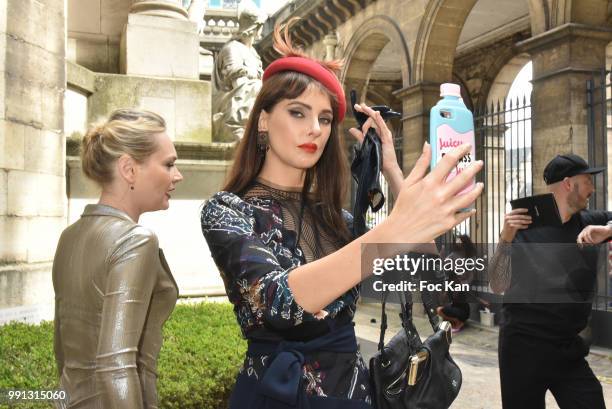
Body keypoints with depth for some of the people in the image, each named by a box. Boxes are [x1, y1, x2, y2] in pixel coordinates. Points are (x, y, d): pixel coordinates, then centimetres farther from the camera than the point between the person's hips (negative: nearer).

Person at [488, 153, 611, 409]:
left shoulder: (590, 224, 4)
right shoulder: (523, 226, -5)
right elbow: (498, 287, -6)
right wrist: (505, 239, -19)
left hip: (569, 348, 3)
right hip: (523, 345, -3)